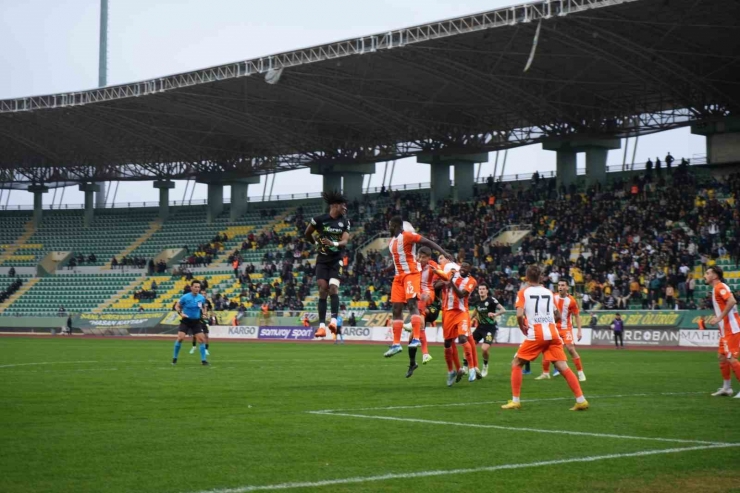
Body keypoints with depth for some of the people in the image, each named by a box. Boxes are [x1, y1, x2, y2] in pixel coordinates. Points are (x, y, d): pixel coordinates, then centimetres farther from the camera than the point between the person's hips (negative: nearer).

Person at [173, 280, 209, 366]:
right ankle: (175, 358, 2)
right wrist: (181, 313, -17)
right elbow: (177, 306, 0)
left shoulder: (201, 298, -3)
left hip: (196, 322, 3)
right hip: (186, 321, -3)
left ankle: (203, 360, 5)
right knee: (180, 338, -16)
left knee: (202, 339, -6)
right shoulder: (185, 297, -12)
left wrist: (203, 314, 0)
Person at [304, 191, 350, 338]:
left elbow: (345, 241, -8)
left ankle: (334, 320, -24)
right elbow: (307, 234, 9)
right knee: (323, 289, -7)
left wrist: (334, 244, -27)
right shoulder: (319, 219, -6)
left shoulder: (345, 222, 2)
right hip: (322, 259, -1)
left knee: (333, 287, -17)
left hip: (336, 259, 1)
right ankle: (322, 325, -7)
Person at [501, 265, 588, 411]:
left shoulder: (523, 293, 4)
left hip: (536, 334, -3)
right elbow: (558, 316, 22)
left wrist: (523, 328, 9)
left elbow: (519, 315, -9)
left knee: (516, 364, 11)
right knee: (563, 367, 0)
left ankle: (515, 401, 3)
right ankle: (581, 400, -9)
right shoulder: (549, 292, 16)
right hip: (552, 333, 3)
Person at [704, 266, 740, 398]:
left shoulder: (720, 287, -13)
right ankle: (726, 387, 20)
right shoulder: (716, 288, 17)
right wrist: (715, 318, 13)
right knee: (722, 357, 13)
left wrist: (719, 318, -27)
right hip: (725, 329, 10)